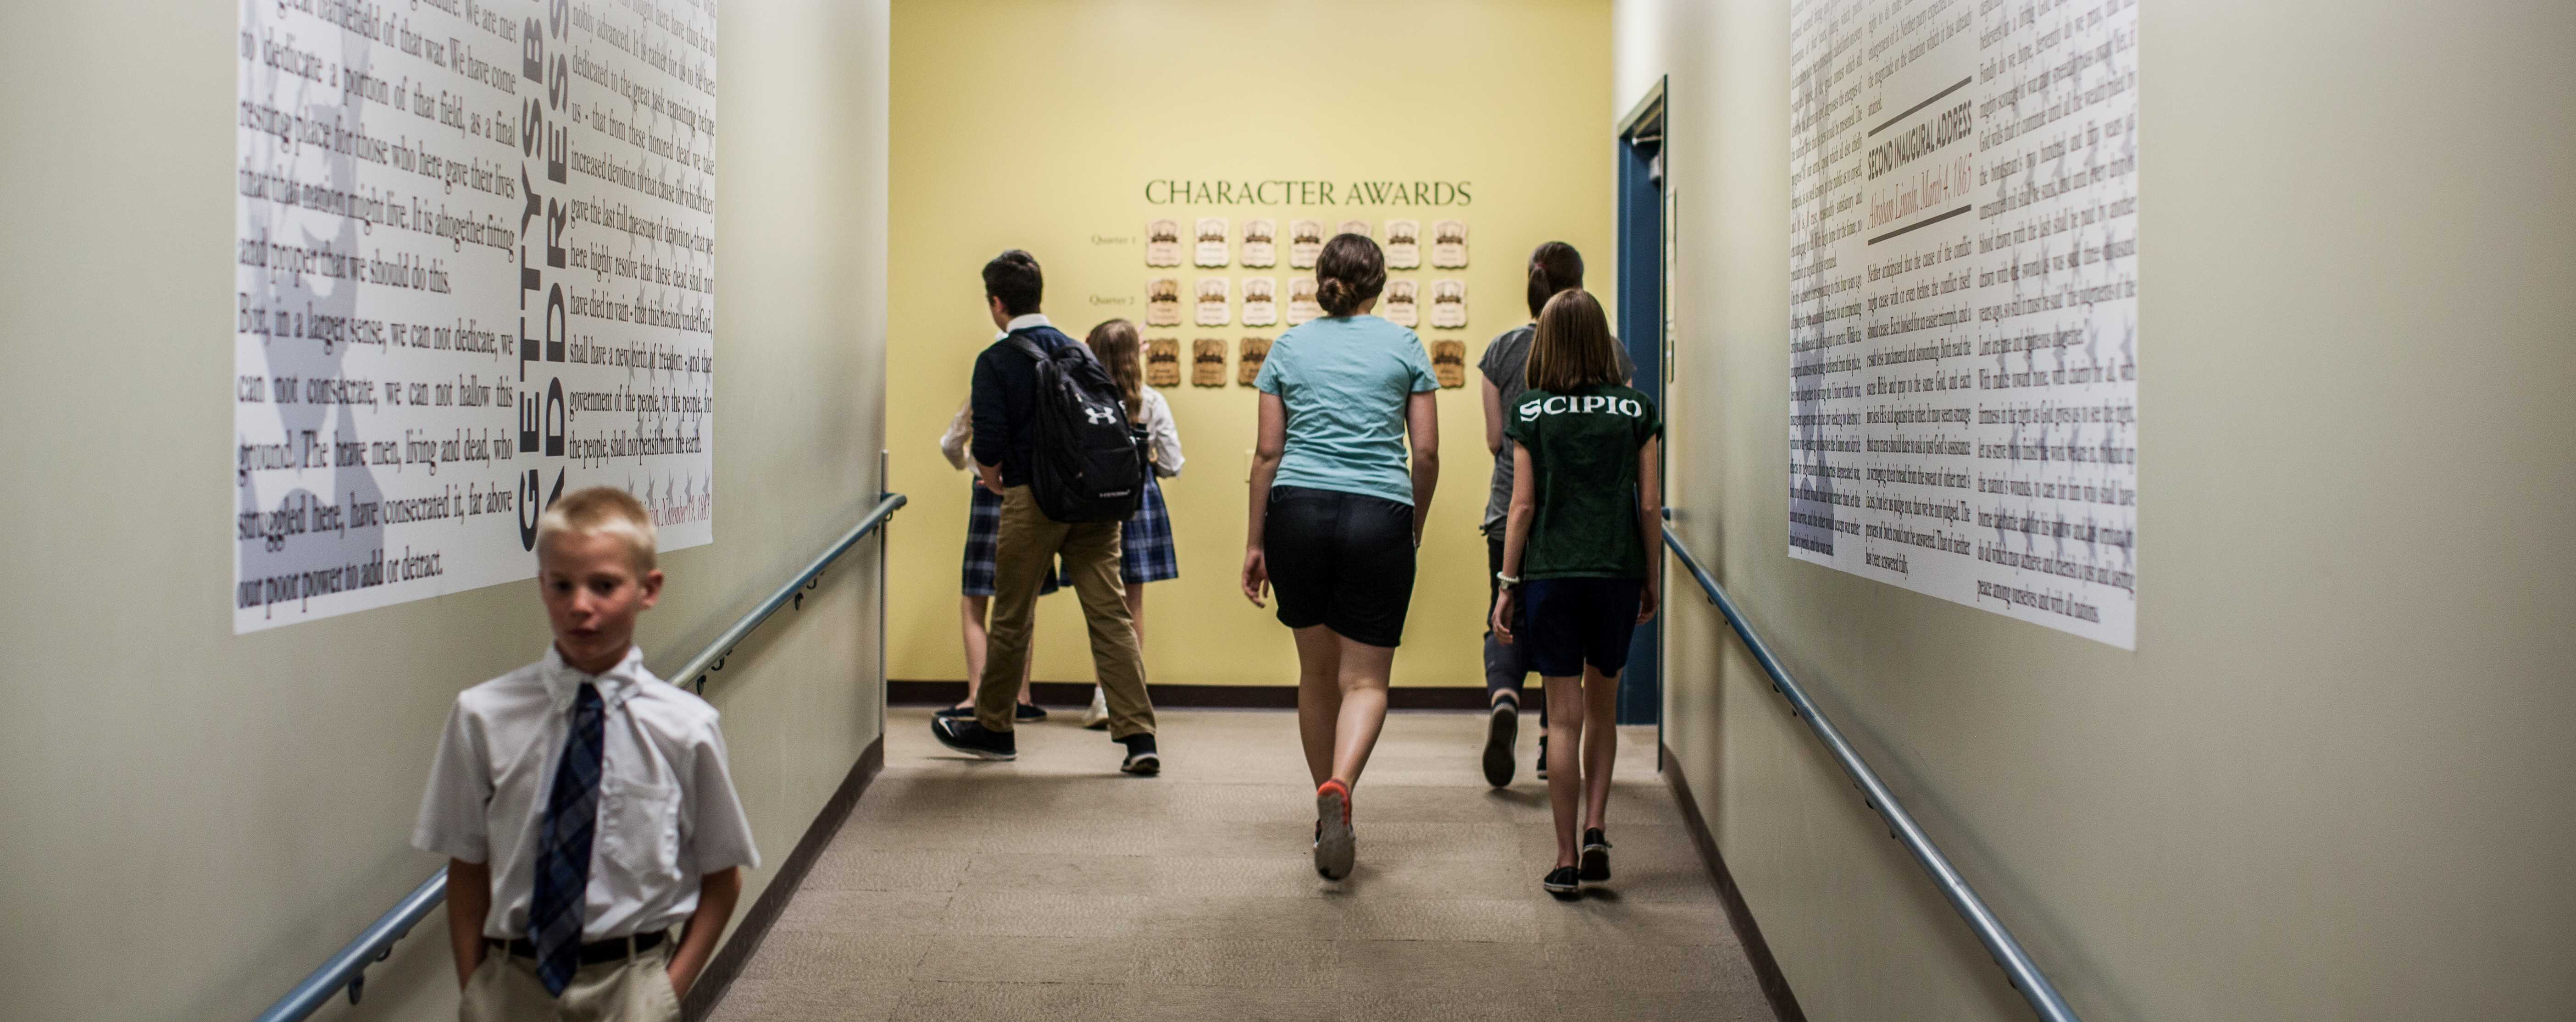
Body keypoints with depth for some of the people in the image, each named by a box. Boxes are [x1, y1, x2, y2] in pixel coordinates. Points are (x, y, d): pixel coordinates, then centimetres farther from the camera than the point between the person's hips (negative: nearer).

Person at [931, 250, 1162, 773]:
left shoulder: (995, 362, -5)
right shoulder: (1078, 352, 10)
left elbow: (990, 447, -12)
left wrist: (993, 479, 7)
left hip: (1033, 499, -4)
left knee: (1012, 618, 11)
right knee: (1111, 614, 0)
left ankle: (994, 727, 26)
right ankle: (1139, 736, -7)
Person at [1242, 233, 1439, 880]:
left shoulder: (1289, 348, 9)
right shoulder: (1404, 347, 7)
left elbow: (1267, 452, 6)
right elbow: (1427, 451, 3)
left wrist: (1254, 544, 10)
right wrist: (1415, 529, 17)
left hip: (1298, 511, 2)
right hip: (1380, 515, -2)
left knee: (1317, 670, 15)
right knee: (1365, 679, 2)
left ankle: (1327, 817, 23)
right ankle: (1339, 788, -25)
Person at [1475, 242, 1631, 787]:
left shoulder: (1503, 349, -2)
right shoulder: (1608, 352, -4)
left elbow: (1494, 439, 1)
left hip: (1512, 511, 0)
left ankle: (1503, 698, -19)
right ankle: (1553, 750, 17)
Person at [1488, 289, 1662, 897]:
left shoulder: (1532, 412, -2)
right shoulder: (1636, 410, 1)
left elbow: (1523, 505, -4)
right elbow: (1650, 505, 2)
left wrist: (1508, 585, 2)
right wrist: (1653, 578, 12)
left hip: (1550, 573, -1)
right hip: (1617, 572, 1)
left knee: (1565, 717, 3)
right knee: (1603, 709, 19)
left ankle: (1567, 861, 4)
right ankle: (1595, 832, 8)